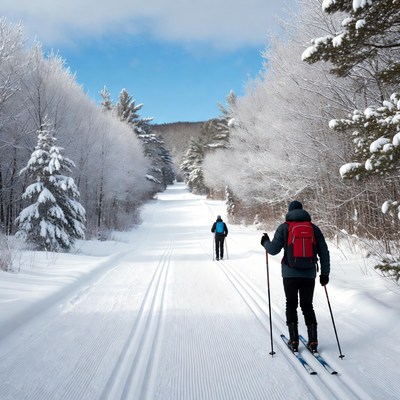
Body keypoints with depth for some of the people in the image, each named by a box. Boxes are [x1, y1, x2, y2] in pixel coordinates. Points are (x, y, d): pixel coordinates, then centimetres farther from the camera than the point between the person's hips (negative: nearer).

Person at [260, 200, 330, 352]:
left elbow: (273, 249, -2)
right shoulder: (314, 228, 7)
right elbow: (324, 252, 6)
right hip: (309, 273, 2)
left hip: (290, 273, -2)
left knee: (291, 305, 11)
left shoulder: (284, 227, -1)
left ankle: (294, 341, 10)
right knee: (307, 306, 13)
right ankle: (313, 341, 8)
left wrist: (265, 242, 19)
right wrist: (325, 273, 11)